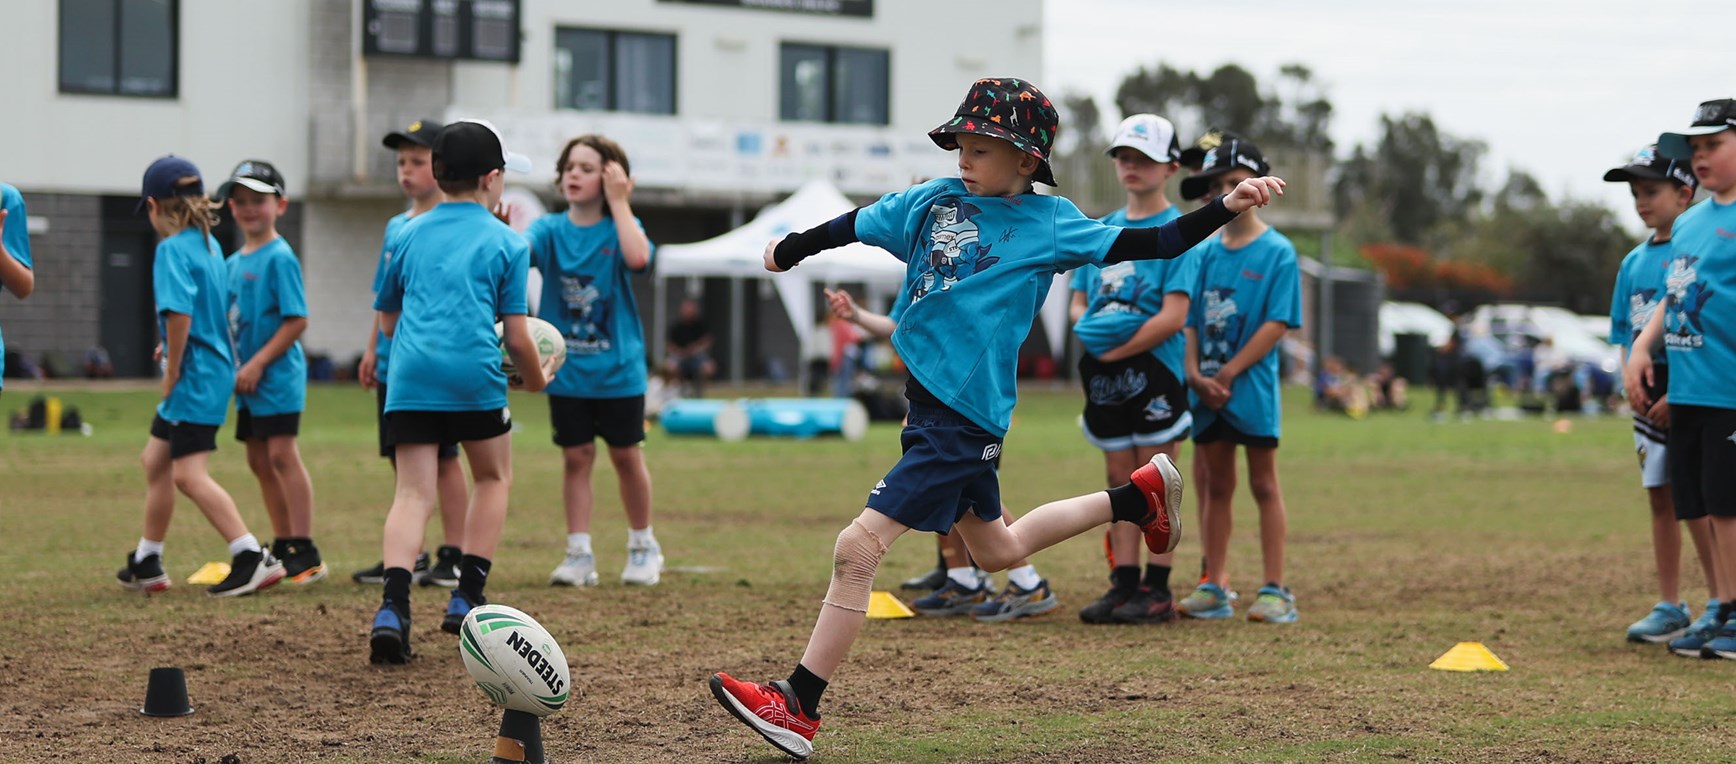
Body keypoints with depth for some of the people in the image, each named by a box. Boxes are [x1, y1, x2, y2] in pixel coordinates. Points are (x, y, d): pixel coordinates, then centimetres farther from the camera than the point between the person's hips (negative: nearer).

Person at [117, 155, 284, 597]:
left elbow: (180, 312, -26)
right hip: (212, 366, 10)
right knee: (155, 460, 19)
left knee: (190, 474, -11)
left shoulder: (173, 249, -15)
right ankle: (146, 564, 30)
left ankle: (252, 558, -17)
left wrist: (173, 370, -17)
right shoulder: (210, 245, 13)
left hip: (195, 374, -10)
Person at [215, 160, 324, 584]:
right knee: (259, 460, 11)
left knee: (282, 454, -11)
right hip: (247, 379, 9)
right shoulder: (234, 261, 14)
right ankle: (283, 549, 20)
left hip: (277, 374, -9)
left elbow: (296, 321, -16)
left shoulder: (279, 258, -12)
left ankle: (305, 554, -9)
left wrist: (257, 363, -19)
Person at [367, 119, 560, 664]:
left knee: (413, 492, -1)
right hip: (475, 372, -3)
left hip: (410, 372, 3)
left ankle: (393, 608, -21)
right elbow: (515, 334, 3)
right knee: (494, 477, 19)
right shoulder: (507, 242, 7)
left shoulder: (411, 234, 19)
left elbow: (388, 320, 25)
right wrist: (537, 376, 22)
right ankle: (467, 599, 14)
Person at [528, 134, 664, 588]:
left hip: (618, 368, -1)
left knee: (627, 457, 8)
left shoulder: (621, 227, -4)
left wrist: (619, 202, -20)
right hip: (566, 368, 1)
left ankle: (643, 547, 24)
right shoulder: (551, 229, 0)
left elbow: (638, 257, -27)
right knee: (576, 457, 3)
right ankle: (579, 554, 8)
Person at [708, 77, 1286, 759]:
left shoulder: (1050, 223, -7)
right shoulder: (934, 200, 7)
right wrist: (790, 250, 33)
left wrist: (1226, 208, -19)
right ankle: (1142, 494, 38)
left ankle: (798, 706, -9)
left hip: (966, 417, -8)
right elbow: (852, 227, 22)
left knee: (857, 549, -14)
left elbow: (1153, 244, -8)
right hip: (930, 399, 8)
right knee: (995, 551, 24)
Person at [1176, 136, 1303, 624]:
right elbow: (1190, 318, 8)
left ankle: (1275, 591, 2)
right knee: (1216, 486, 10)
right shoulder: (1206, 251, 10)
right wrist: (1195, 373, -7)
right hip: (1206, 389, 5)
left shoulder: (1277, 252, -6)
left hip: (1252, 387, -5)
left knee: (1263, 484, 0)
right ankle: (1213, 589, 14)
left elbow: (1278, 323, -12)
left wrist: (1228, 374, -15)